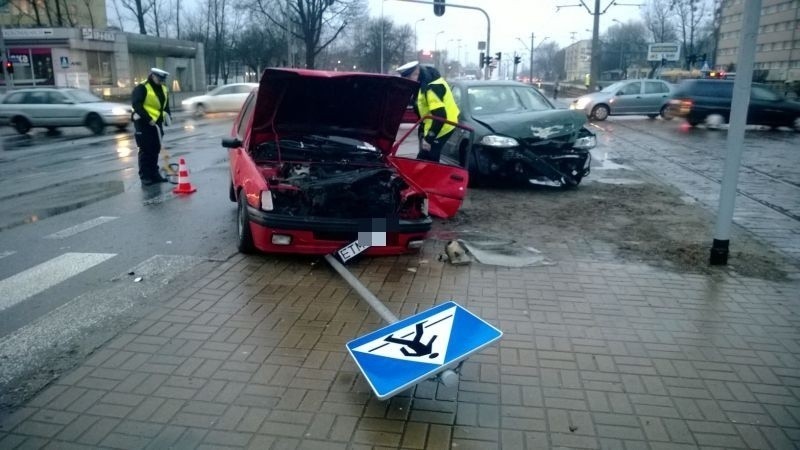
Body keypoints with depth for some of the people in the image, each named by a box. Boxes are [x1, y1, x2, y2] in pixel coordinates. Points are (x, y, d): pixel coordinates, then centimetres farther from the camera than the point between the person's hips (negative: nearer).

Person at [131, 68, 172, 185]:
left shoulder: (163, 89, 11)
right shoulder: (141, 88, -12)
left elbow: (166, 105, 19)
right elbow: (136, 105, -19)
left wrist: (168, 115, 2)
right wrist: (148, 119, -24)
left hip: (157, 122, 7)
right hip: (143, 123, -7)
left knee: (156, 149, 11)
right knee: (145, 150, -4)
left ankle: (154, 174, 20)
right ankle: (144, 176, 2)